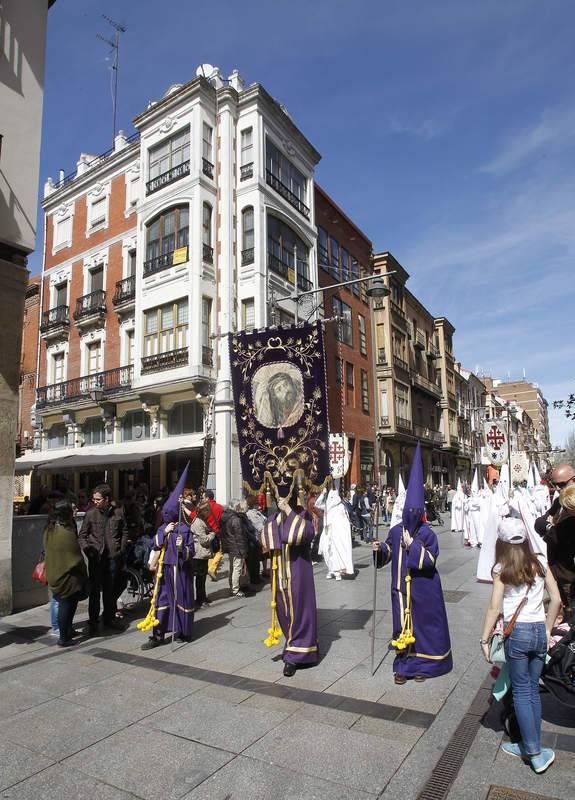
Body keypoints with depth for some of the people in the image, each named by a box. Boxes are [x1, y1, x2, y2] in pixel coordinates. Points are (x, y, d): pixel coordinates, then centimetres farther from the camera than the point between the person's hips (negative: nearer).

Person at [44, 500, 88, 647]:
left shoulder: (49, 530, 1)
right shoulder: (67, 533, -24)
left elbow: (47, 551, 11)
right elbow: (76, 558, -18)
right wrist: (84, 574, -4)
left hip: (53, 574, 8)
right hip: (67, 576, -8)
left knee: (63, 604, 21)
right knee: (67, 606, 5)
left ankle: (67, 631, 33)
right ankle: (63, 638, 13)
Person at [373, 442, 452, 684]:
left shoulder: (427, 534, -10)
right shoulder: (396, 531, 0)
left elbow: (430, 560, -15)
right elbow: (389, 552, 12)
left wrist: (413, 546, -20)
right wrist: (380, 549, -9)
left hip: (423, 589, -3)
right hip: (402, 588, 3)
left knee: (422, 624, 8)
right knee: (403, 625, 9)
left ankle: (422, 664, 24)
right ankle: (404, 664, 21)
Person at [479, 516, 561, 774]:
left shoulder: (502, 569, -10)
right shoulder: (540, 562, 0)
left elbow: (494, 608, -11)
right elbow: (556, 599, 2)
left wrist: (484, 639, -2)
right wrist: (548, 629, 15)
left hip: (517, 632, -4)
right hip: (539, 630, 4)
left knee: (521, 691, 8)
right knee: (533, 689, 15)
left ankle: (534, 752, 9)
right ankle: (530, 745, 24)